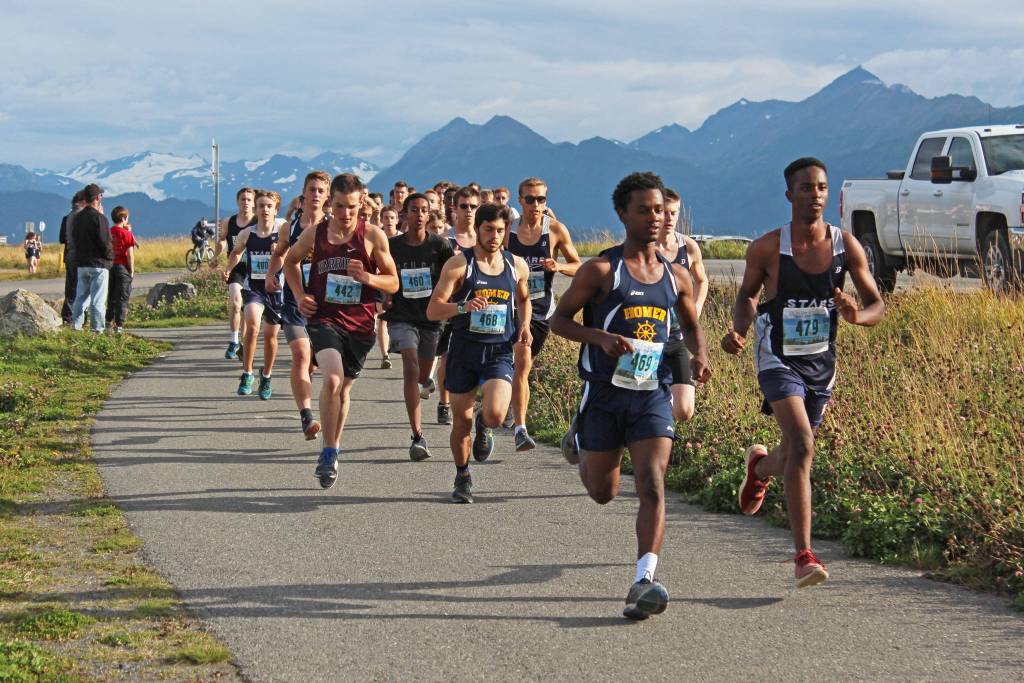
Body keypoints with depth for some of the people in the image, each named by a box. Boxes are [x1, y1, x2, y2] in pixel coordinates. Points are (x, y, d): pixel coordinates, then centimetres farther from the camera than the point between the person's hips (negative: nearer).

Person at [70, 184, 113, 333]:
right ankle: (97, 329, -3)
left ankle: (76, 326, 12)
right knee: (98, 300, -3)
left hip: (81, 264, 7)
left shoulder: (77, 217, 9)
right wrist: (110, 256, 0)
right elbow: (105, 242, -16)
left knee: (80, 297, 13)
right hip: (99, 264, -7)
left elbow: (74, 238, 14)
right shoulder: (99, 218, -14)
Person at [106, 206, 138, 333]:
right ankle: (119, 325, -4)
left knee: (111, 296, 15)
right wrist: (132, 270, -6)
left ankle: (109, 321, 18)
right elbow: (130, 254, -13)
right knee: (123, 297, -1)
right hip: (123, 267, -5)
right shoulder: (127, 234, -11)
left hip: (111, 266, 5)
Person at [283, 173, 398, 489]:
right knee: (332, 379, -24)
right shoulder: (315, 234, 1)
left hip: (359, 324, 1)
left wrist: (366, 277, -19)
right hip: (324, 318, -1)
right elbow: (291, 260, 21)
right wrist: (300, 295, 6)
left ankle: (332, 451, 33)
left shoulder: (373, 236, -4)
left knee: (343, 388, 13)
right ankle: (329, 453, -13)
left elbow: (393, 283, 1)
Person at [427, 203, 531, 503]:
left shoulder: (517, 266, 6)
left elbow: (523, 299, 26)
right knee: (462, 420, 7)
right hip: (464, 350, -1)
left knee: (495, 414, -20)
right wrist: (463, 306, -29)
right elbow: (432, 310, -11)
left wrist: (524, 325, 6)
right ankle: (463, 478, 30)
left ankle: (483, 426, 19)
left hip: (499, 352, 1)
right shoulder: (459, 264, -5)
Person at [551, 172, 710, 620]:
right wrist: (602, 337, -22)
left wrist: (700, 356, 0)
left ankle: (644, 582, -23)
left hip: (653, 395, 2)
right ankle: (582, 451, 49)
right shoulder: (601, 270, -5)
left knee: (652, 487, -16)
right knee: (603, 493, 12)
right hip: (604, 394, -2)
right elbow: (559, 320, -4)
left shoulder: (676, 277, 8)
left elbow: (691, 326, 23)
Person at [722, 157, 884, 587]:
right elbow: (747, 293, 7)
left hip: (821, 364, 4)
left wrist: (856, 316, -22)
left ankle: (760, 466, 58)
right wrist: (739, 330, -13)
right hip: (779, 359, -4)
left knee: (796, 455, 19)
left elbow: (877, 305, 1)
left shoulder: (846, 246, -6)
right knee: (802, 446, -23)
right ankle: (803, 555, -23)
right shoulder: (767, 248, -11)